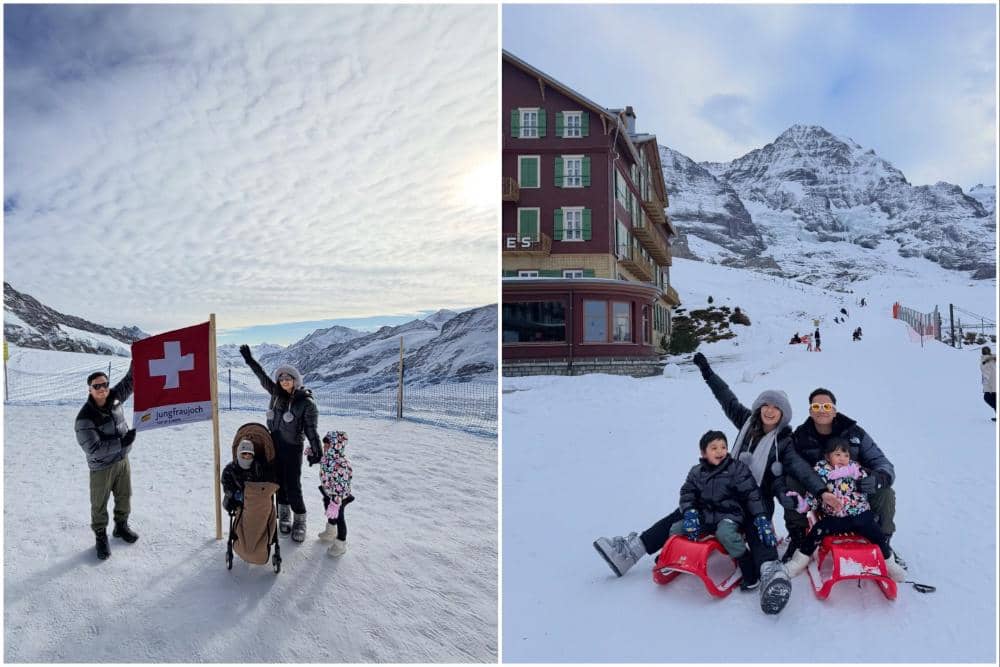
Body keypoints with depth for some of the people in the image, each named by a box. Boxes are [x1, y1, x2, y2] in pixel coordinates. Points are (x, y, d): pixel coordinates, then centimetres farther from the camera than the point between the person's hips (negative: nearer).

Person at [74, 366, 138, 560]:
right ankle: (101, 536, 30)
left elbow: (130, 380, 0)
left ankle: (121, 526, 42)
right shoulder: (85, 418, -26)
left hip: (123, 460, 6)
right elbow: (93, 449, -29)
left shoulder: (115, 397, -9)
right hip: (101, 467, -5)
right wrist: (122, 442, -32)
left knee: (125, 496, 20)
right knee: (99, 504, 11)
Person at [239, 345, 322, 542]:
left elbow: (311, 429, -11)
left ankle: (300, 522, 10)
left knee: (293, 486, -5)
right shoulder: (276, 393, 4)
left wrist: (317, 451, -17)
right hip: (274, 445, 5)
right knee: (279, 482, 11)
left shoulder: (306, 402, -11)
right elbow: (262, 376, 15)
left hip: (292, 448, -5)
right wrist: (250, 360, 16)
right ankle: (284, 517, 25)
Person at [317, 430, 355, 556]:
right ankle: (330, 532, 58)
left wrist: (335, 503, -35)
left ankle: (340, 544, 32)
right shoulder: (328, 457, -12)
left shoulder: (341, 464, -39)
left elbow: (340, 486, -36)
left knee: (338, 518, 11)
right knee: (330, 514, 30)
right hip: (328, 493, 8)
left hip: (339, 497, -8)